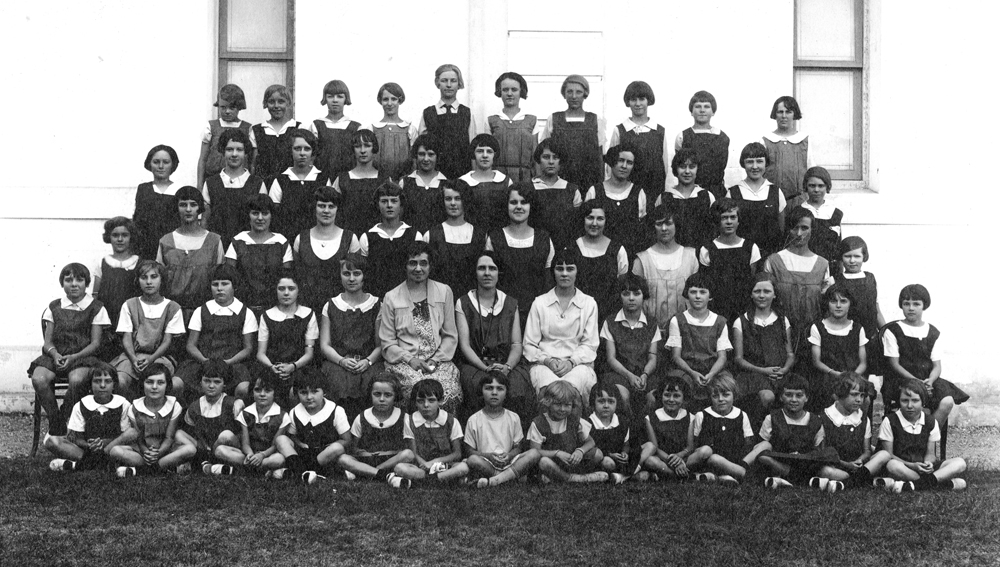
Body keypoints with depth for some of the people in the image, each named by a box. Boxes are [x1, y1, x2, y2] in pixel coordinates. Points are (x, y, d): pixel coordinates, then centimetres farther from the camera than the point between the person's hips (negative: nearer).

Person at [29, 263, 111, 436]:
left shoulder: (96, 308, 5)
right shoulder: (54, 307, 14)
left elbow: (95, 343, -1)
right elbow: (47, 341, 10)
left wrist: (74, 357, -16)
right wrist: (55, 355, -14)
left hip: (83, 356, -3)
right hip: (56, 355, 3)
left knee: (76, 380, -36)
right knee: (38, 379, -28)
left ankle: (64, 420, -12)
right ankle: (55, 422, -10)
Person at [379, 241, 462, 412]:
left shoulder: (444, 292, 11)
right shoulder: (391, 297, 6)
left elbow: (450, 335, 11)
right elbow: (387, 342, 5)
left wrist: (436, 359, -4)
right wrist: (410, 359, -10)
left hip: (438, 360, 1)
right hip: (403, 361, -1)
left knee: (450, 391, -29)